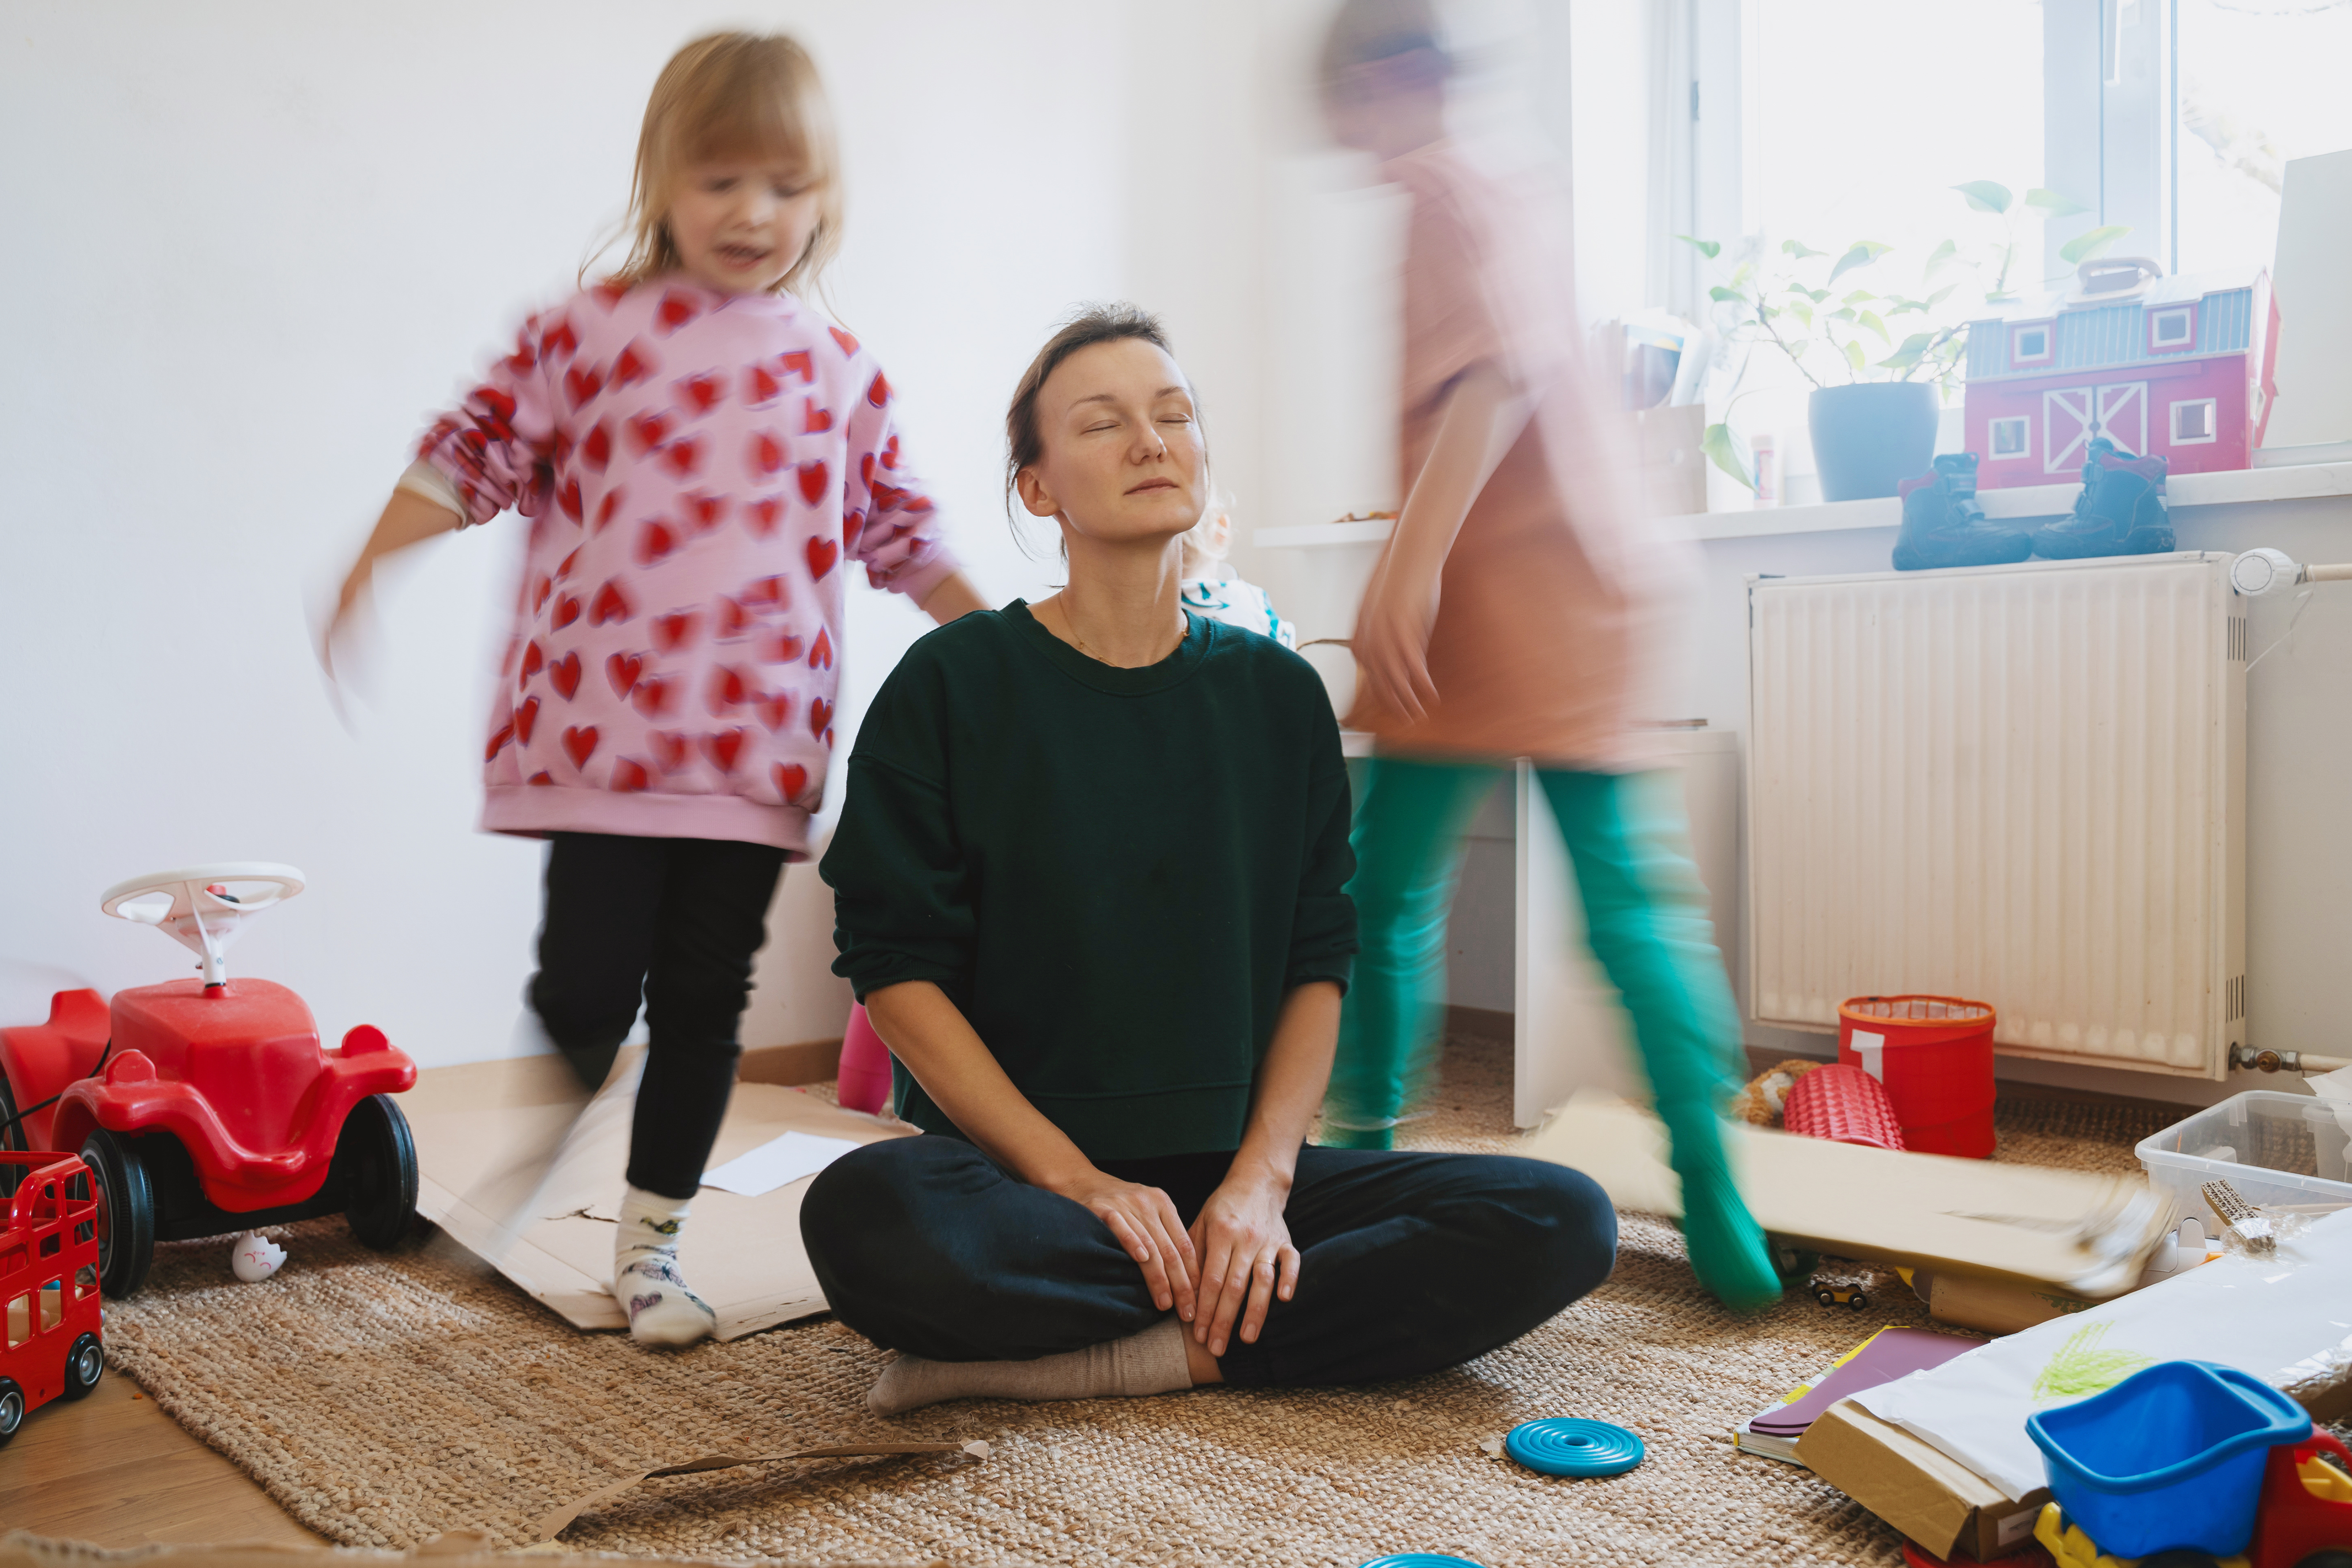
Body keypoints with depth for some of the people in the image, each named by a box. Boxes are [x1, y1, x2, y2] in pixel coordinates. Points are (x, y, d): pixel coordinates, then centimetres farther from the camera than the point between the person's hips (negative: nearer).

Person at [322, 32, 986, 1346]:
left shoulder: (842, 372, 10)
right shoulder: (593, 332, 3)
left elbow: (903, 537, 16)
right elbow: (478, 453, 4)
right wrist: (372, 564, -7)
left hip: (756, 746, 3)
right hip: (601, 729, -2)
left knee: (704, 1000, 9)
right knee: (589, 982, -2)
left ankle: (651, 1245, 26)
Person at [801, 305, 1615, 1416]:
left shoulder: (1278, 694, 8)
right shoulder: (953, 685, -1)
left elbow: (1317, 962, 5)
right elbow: (894, 964, -7)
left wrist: (1261, 1177, -10)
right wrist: (1071, 1176, -15)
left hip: (1235, 1172, 4)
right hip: (1018, 1170, -3)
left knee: (1563, 1226, -18)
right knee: (867, 1217, -37)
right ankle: (1236, 1310, -17)